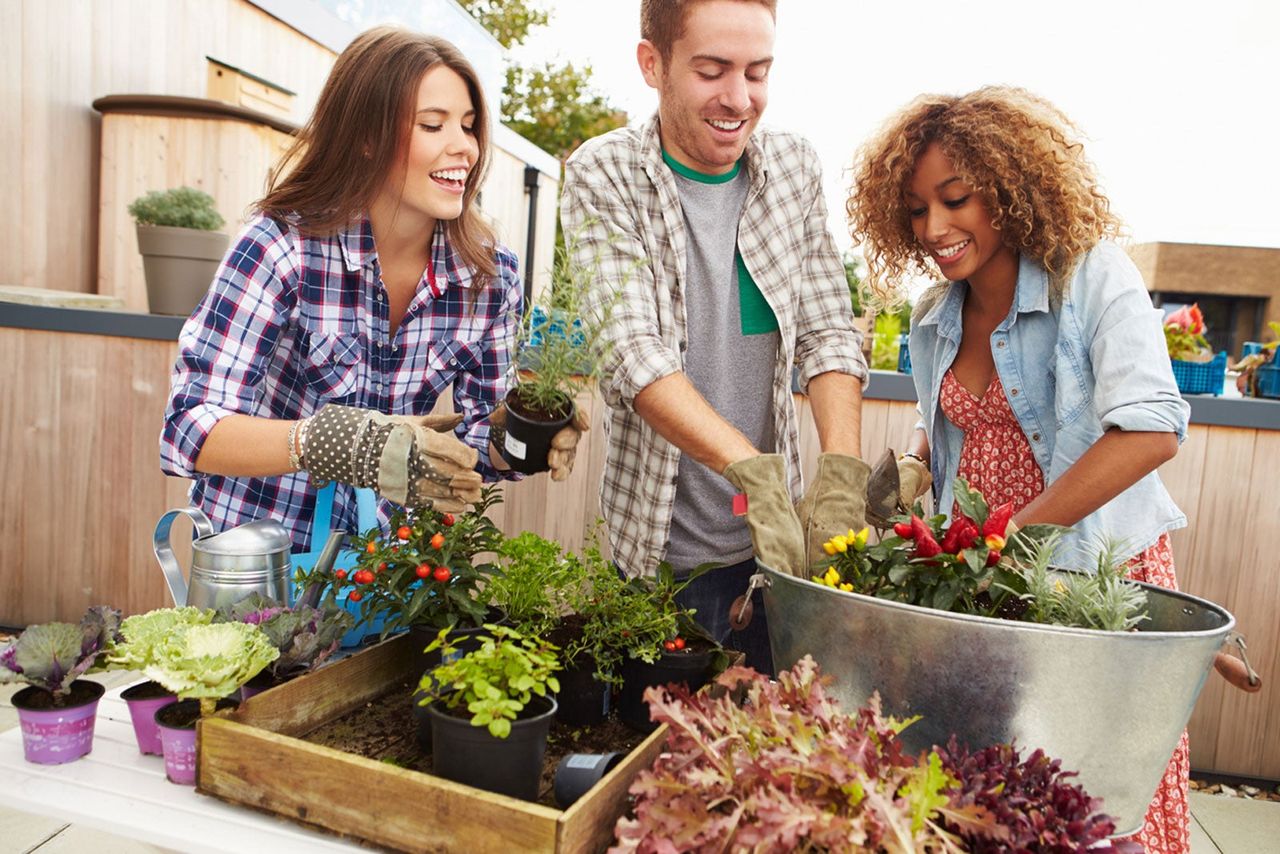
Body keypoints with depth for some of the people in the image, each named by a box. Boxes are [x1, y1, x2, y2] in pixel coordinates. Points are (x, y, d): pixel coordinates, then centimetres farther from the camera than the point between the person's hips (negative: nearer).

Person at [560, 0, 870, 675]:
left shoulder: (795, 170, 2)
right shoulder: (602, 177, -9)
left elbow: (828, 332, -2)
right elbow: (630, 347, -20)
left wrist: (841, 470, -19)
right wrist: (754, 469, -33)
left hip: (774, 534, 4)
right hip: (660, 544, -3)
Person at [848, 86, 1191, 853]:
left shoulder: (1094, 277, -12)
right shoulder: (935, 321, 6)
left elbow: (1151, 429, -24)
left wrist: (1011, 533, -29)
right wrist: (913, 470, -2)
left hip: (1098, 570, -4)